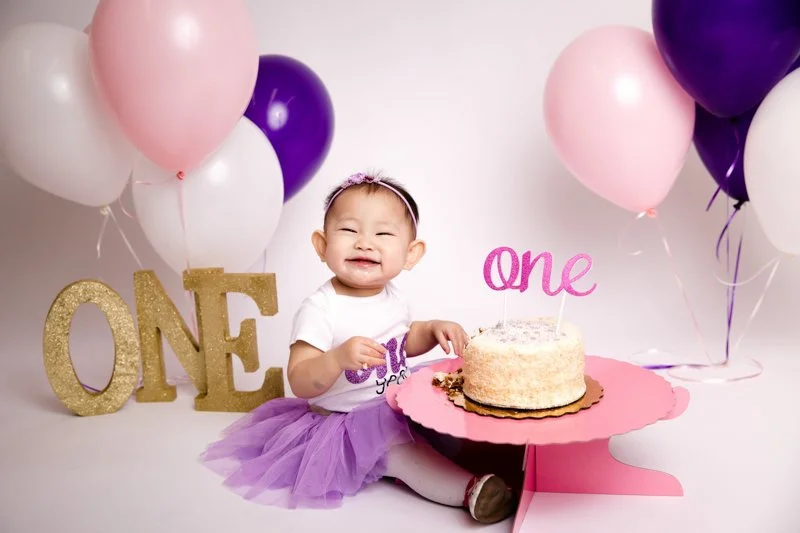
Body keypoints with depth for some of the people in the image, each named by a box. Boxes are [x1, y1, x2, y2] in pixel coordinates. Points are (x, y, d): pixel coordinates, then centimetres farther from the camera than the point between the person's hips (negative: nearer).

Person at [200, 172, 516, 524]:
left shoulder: (392, 297, 0)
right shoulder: (320, 309, -23)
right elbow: (300, 383, -25)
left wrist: (433, 329, 0)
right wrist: (339, 358, -44)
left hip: (396, 409, 8)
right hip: (345, 424, -8)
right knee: (394, 444, -29)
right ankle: (470, 489, -27)